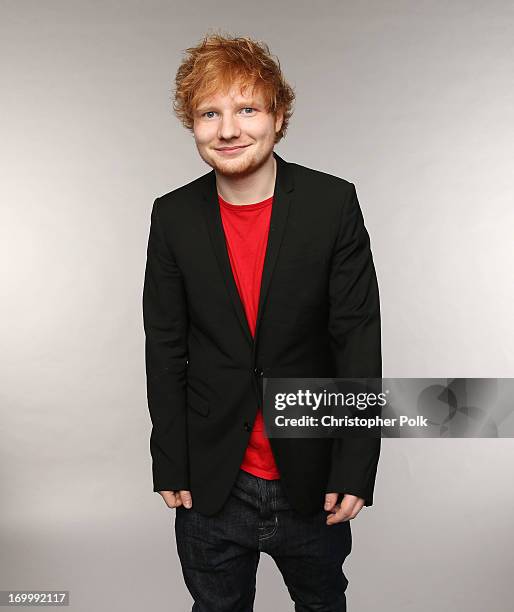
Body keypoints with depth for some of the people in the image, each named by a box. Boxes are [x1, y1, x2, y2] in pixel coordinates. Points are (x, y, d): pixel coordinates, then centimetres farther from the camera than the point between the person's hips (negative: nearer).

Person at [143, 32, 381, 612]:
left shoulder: (333, 204, -10)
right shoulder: (173, 217, -5)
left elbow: (358, 339, -10)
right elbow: (165, 351, -1)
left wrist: (355, 469, -12)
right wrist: (169, 467, -1)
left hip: (313, 479, -1)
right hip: (211, 487, 1)